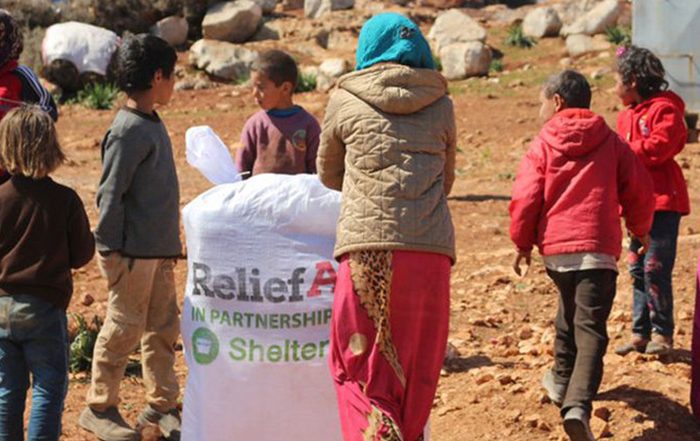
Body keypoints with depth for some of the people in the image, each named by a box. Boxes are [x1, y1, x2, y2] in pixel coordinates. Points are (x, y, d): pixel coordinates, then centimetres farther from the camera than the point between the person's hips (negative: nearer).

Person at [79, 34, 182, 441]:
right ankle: (100, 408, 11)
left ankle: (162, 404, 21)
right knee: (124, 328, 0)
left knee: (164, 327, 12)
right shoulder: (128, 131, -17)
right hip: (132, 252, -9)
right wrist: (113, 251, -16)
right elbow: (110, 195, -17)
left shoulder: (153, 124, 12)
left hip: (159, 249, 9)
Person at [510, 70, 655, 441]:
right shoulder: (610, 142, 8)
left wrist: (523, 243, 10)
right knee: (590, 327, -9)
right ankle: (578, 406, -28)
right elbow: (639, 189, 9)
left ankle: (563, 379, 42)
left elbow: (526, 198, -3)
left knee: (569, 310, 28)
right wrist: (640, 229, 26)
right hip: (598, 248, -1)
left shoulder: (543, 145, 3)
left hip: (554, 248, 1)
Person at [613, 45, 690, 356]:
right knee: (637, 269, 10)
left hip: (663, 202, -9)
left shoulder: (664, 109, -10)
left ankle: (662, 333, 0)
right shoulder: (626, 116, 17)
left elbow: (659, 147, -22)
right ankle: (640, 333, 15)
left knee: (655, 268, -10)